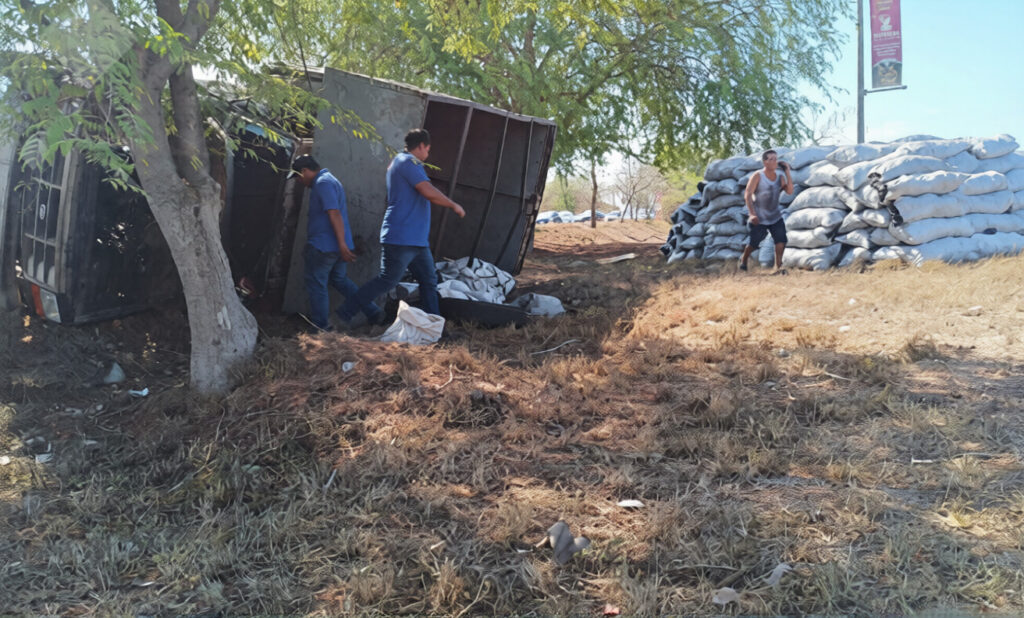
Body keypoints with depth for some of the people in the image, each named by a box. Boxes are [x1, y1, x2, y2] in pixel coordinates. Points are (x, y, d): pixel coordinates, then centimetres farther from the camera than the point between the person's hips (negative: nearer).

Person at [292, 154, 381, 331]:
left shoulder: (322, 183, -15)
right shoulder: (330, 180, 18)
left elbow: (335, 214, -24)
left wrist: (342, 245, -28)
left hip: (322, 246, -10)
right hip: (337, 245, 10)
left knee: (316, 285, 2)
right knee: (339, 279, 19)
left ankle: (320, 326, 11)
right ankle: (374, 311, 16)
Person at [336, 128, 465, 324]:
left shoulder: (399, 162, 22)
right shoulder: (408, 161, -11)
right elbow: (429, 192, -20)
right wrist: (454, 205, -8)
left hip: (416, 240, 11)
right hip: (401, 237, -11)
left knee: (429, 280, 9)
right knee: (387, 280, -9)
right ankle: (346, 312, 0)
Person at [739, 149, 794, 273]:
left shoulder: (780, 177, 3)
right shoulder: (757, 177, -9)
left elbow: (790, 191, -9)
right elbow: (747, 195, -14)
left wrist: (787, 172, -13)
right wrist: (752, 214, -24)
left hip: (775, 217, 4)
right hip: (759, 218, -4)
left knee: (781, 240, -13)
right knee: (754, 242, 1)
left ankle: (778, 267, -6)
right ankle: (743, 261, 29)